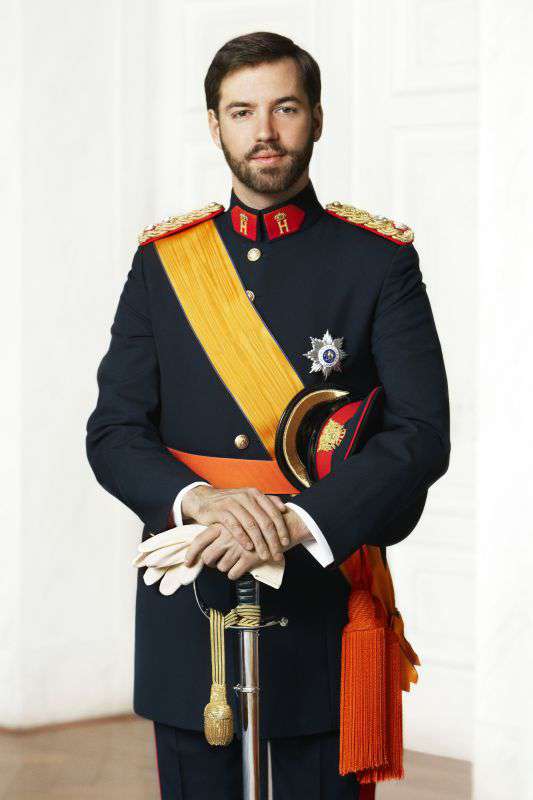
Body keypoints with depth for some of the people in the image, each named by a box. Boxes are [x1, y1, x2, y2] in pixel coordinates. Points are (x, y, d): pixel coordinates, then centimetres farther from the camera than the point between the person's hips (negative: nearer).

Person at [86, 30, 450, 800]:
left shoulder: (379, 261, 0)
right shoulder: (162, 260, 7)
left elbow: (424, 435, -10)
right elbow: (113, 433, 2)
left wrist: (296, 523, -23)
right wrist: (200, 498, -19)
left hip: (323, 607, -2)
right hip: (188, 614, 2)